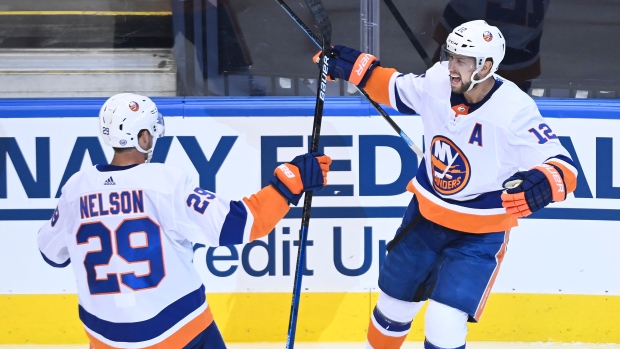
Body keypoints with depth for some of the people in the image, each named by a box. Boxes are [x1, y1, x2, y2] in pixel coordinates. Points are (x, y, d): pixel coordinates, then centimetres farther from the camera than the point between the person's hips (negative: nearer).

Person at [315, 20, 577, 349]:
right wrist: (355, 67, 0)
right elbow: (396, 89, 10)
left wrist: (542, 185, -50)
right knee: (393, 306, 20)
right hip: (425, 216, 5)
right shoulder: (437, 81, -13)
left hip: (479, 235, -5)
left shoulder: (515, 111, -28)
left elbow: (563, 166, -29)